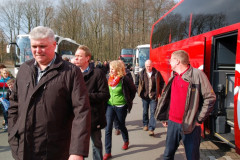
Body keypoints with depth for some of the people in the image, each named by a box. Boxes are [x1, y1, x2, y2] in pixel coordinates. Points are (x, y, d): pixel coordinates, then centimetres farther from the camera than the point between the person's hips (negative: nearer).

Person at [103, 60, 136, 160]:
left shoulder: (124, 79, -13)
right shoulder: (109, 78, 2)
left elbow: (133, 90, -1)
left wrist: (129, 101, 2)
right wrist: (106, 100, 11)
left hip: (121, 106, -4)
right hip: (110, 105, 4)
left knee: (121, 126, 14)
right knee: (108, 128, -2)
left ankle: (126, 141, 45)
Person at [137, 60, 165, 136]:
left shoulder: (157, 73, -4)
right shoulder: (141, 73, -1)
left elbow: (162, 82, 7)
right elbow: (138, 83, 10)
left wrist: (159, 92, 1)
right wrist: (139, 92, 2)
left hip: (154, 96, -2)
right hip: (145, 96, 2)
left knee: (153, 112, -5)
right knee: (145, 111, 16)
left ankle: (151, 128, -1)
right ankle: (145, 124, 36)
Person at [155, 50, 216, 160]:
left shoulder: (197, 74, -11)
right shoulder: (173, 76, 11)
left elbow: (210, 98, -11)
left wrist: (199, 119, -10)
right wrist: (164, 117, 16)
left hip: (190, 125, -6)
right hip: (172, 123, 6)